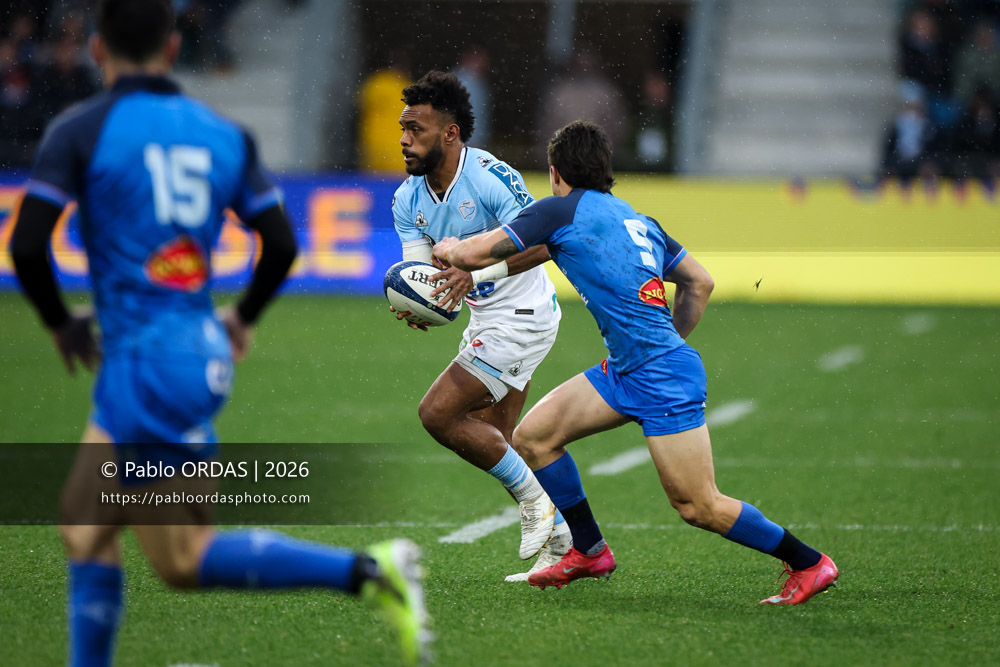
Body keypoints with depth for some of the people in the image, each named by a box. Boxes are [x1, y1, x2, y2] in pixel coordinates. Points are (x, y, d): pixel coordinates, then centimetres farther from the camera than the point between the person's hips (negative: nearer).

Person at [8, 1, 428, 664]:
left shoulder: (82, 130, -6)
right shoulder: (221, 132, 9)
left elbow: (27, 243, -13)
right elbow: (281, 243, 7)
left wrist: (62, 324, 5)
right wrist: (242, 319, 24)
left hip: (145, 361, -7)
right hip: (201, 353, 7)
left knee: (185, 559, -3)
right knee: (84, 525, 15)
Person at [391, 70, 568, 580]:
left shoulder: (491, 178, -23)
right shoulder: (409, 199, 0)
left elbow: (540, 244, -26)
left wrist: (476, 274, -38)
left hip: (520, 318, -9)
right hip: (488, 319, 9)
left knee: (438, 413, -15)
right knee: (491, 443, 14)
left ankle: (533, 497, -3)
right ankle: (562, 541, 24)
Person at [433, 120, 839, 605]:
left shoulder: (561, 211, -6)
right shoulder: (637, 219, 17)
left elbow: (474, 254, -8)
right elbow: (699, 282, 21)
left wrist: (448, 249, 14)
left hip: (664, 378, -9)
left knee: (698, 507, -5)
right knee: (533, 436, 7)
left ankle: (810, 564, 5)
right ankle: (590, 552, 17)